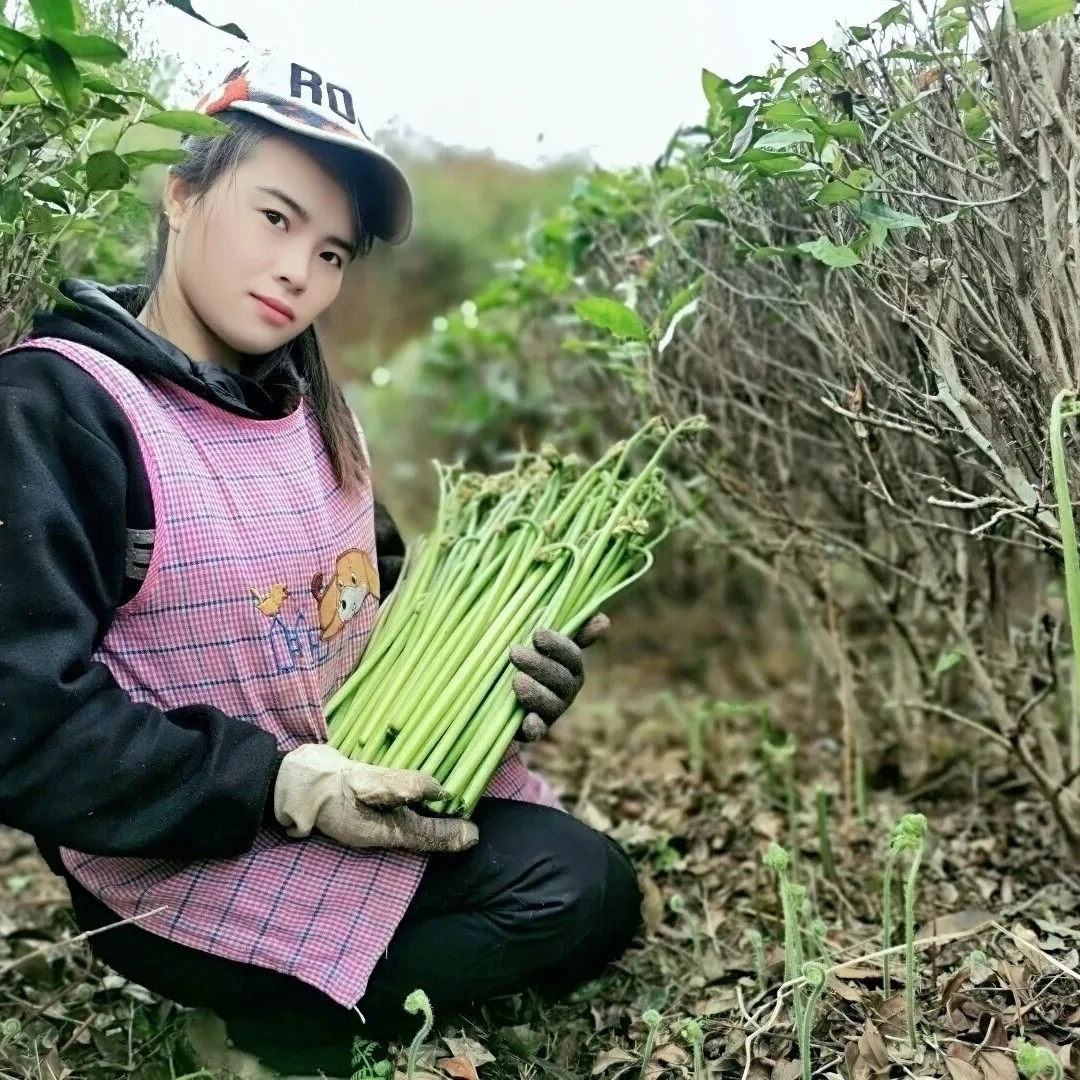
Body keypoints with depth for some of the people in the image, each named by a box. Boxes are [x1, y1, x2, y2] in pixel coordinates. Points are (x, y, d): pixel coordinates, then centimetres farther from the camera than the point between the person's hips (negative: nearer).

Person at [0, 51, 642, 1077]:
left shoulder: (305, 407, 9)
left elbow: (379, 601, 14)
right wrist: (282, 786, -26)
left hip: (363, 786, 8)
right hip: (188, 848, -8)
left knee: (595, 889, 2)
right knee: (574, 898, -15)